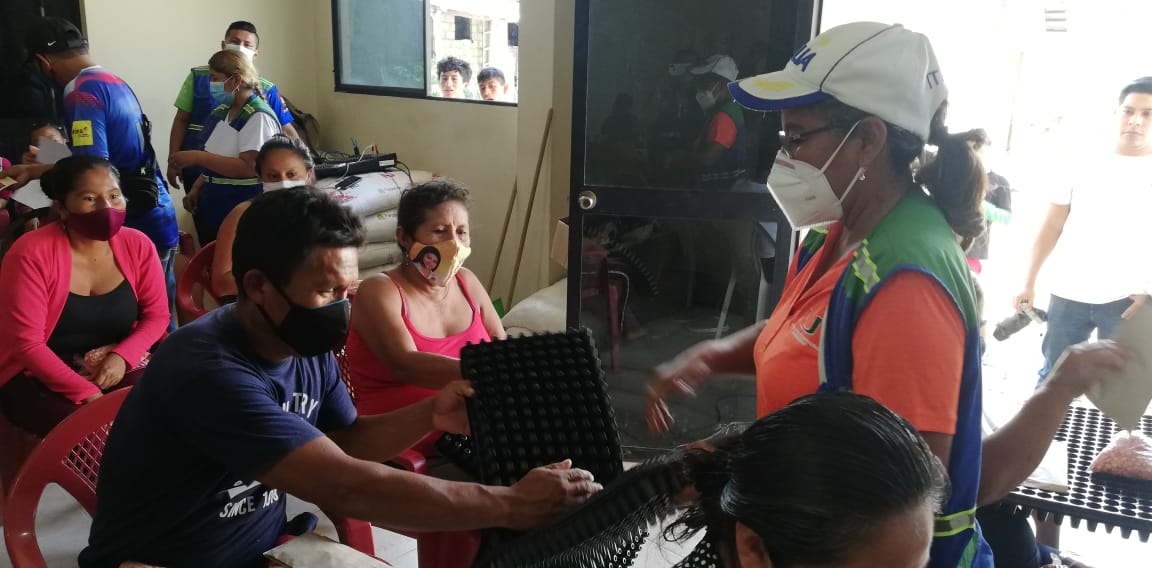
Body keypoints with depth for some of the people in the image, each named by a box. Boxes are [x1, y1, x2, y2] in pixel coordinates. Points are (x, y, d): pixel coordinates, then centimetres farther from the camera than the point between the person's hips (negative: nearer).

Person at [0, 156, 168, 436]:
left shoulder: (137, 246, -4)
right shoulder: (31, 254, -16)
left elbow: (157, 315, 3)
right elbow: (27, 344, -18)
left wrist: (122, 356, -18)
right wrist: (86, 392, -27)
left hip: (117, 365, 4)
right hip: (38, 376, -3)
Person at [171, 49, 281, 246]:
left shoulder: (258, 117, -15)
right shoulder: (220, 113, 11)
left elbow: (248, 167, -23)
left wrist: (197, 157, -20)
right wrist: (196, 189, 7)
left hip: (241, 213, -8)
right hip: (212, 207, 8)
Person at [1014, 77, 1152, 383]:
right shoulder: (1085, 167, 6)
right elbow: (1051, 228, 9)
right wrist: (1029, 284, 6)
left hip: (1127, 299, -1)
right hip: (1068, 294, 2)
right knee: (1052, 377, 10)